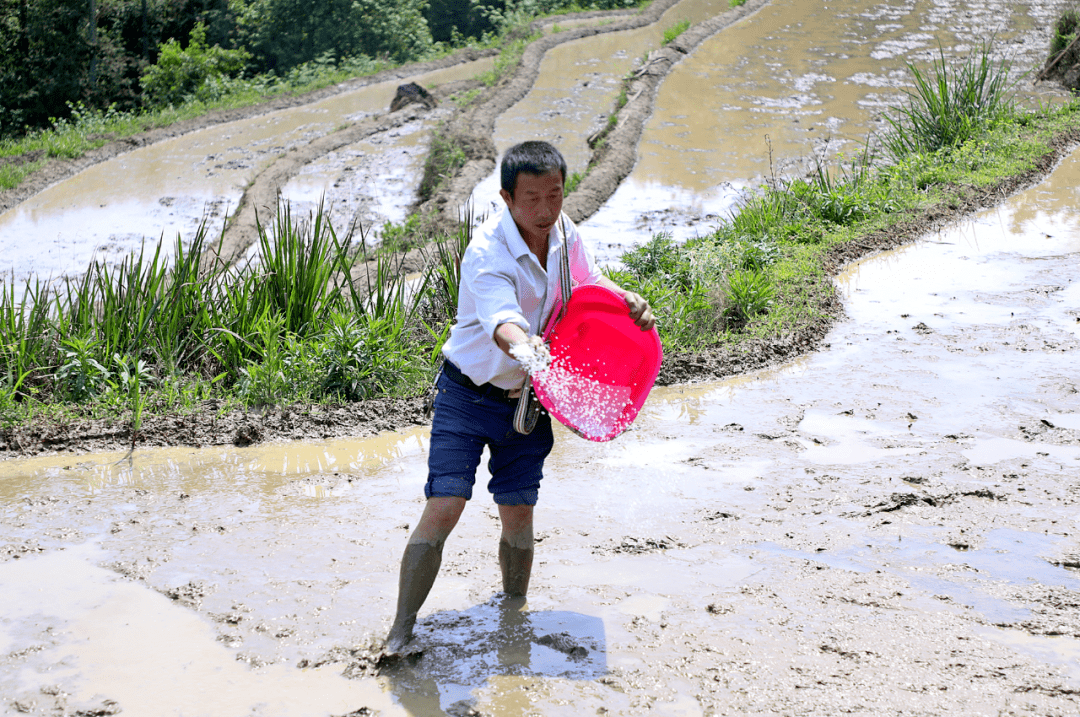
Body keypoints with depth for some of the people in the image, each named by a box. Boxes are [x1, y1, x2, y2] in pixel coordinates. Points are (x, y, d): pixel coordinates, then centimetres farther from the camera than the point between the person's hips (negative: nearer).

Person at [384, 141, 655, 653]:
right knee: (443, 509, -13)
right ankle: (400, 632, -4)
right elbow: (502, 322, -43)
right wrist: (523, 347, -66)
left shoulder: (563, 231, -5)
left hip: (526, 399, 5)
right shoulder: (487, 252, -27)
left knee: (518, 516, 5)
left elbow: (590, 281, 10)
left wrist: (627, 299, -13)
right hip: (468, 395, -5)